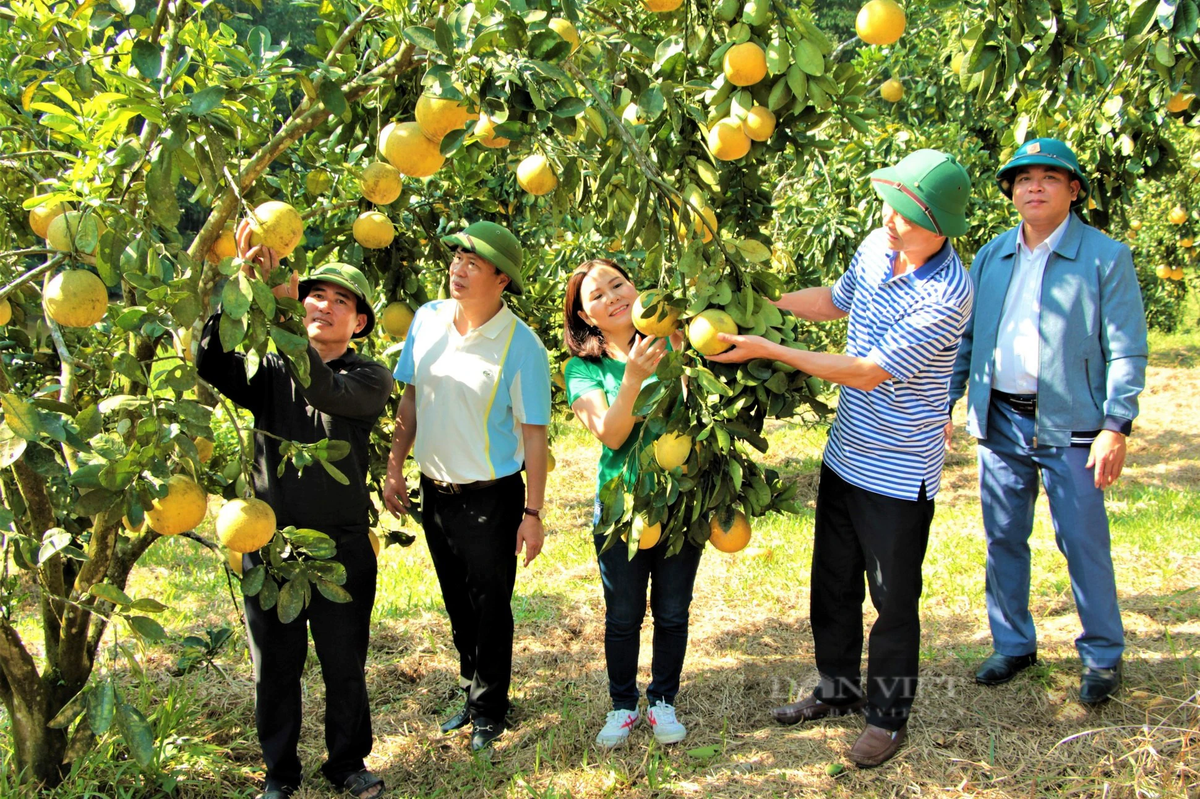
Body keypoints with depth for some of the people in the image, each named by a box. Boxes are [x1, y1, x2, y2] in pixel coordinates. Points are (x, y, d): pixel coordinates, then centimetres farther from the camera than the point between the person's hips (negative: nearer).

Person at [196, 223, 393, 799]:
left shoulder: (369, 379, -1)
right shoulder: (269, 370, 4)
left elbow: (325, 390, -23)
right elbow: (211, 364, -16)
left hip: (341, 545, -1)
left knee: (344, 663, 11)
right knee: (274, 665, 13)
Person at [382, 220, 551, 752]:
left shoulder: (521, 346, -17)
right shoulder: (427, 319, -1)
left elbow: (534, 432, -14)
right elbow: (411, 396, 10)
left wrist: (533, 513, -15)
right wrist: (394, 467, 8)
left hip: (490, 498, -5)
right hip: (434, 490, 5)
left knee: (490, 608, 9)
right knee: (458, 604, 19)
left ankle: (489, 710, 29)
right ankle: (472, 693, 39)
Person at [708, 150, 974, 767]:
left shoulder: (947, 296, -26)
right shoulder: (877, 246, -2)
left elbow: (867, 373, -25)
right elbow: (834, 301, 19)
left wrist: (768, 349, -23)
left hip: (900, 474, -7)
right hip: (845, 455, 8)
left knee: (894, 602, 8)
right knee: (832, 583, 20)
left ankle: (888, 716, 28)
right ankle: (838, 688, 40)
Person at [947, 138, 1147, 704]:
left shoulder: (1105, 258, -3)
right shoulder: (990, 256, 10)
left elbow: (1126, 350, -6)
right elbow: (964, 338, 16)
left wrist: (1116, 426, -13)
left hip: (1071, 425, -4)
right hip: (1000, 422, 5)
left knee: (1083, 542, 1)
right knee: (1003, 539, 11)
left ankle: (1103, 656, 19)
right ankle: (1013, 645, 26)